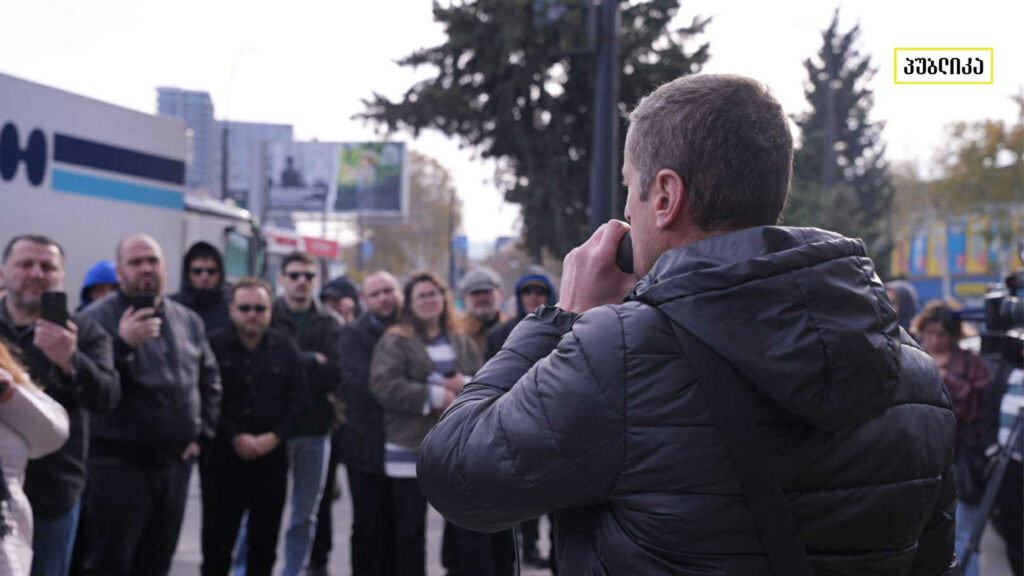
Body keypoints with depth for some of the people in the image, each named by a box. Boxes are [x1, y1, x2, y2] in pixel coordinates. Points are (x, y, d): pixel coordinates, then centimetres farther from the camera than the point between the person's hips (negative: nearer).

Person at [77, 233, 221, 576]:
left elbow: (209, 381, 22)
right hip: (117, 464, -5)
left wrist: (201, 434, 12)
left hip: (176, 462, 6)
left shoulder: (189, 322, 12)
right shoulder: (97, 318, -6)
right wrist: (122, 344, -31)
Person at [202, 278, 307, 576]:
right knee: (218, 538, 1)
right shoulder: (214, 346, -4)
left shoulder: (285, 347, 6)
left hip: (272, 456, 3)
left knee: (265, 540, 8)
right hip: (223, 456, -3)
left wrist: (274, 437, -7)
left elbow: (298, 398, 5)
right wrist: (235, 438, -12)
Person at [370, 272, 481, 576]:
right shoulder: (395, 342, 1)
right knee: (410, 528, 2)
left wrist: (466, 385, -11)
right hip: (410, 450, -4)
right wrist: (435, 396, -14)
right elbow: (384, 385, -13)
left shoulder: (463, 343, 16)